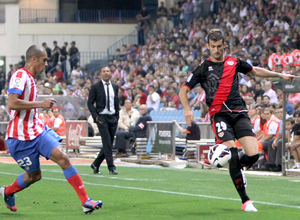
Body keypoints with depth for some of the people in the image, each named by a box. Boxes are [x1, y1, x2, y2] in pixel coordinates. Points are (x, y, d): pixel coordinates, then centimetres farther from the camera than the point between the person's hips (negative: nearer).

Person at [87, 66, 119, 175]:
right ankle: (111, 167, -12)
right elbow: (90, 103, -1)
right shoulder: (95, 87, -2)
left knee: (109, 144, 5)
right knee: (107, 142, -13)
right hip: (102, 117, -5)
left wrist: (117, 116, 11)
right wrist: (95, 116, -10)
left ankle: (95, 164, 19)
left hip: (113, 118, 5)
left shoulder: (115, 86, 12)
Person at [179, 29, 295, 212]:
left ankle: (236, 169, 24)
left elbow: (255, 71, 31)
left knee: (253, 155, -13)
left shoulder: (234, 63, 14)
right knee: (232, 154, -18)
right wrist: (187, 109, -6)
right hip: (219, 114, -3)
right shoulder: (203, 68, 7)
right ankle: (245, 200, -11)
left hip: (239, 113, 3)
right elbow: (184, 90, 11)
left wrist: (280, 75, 29)